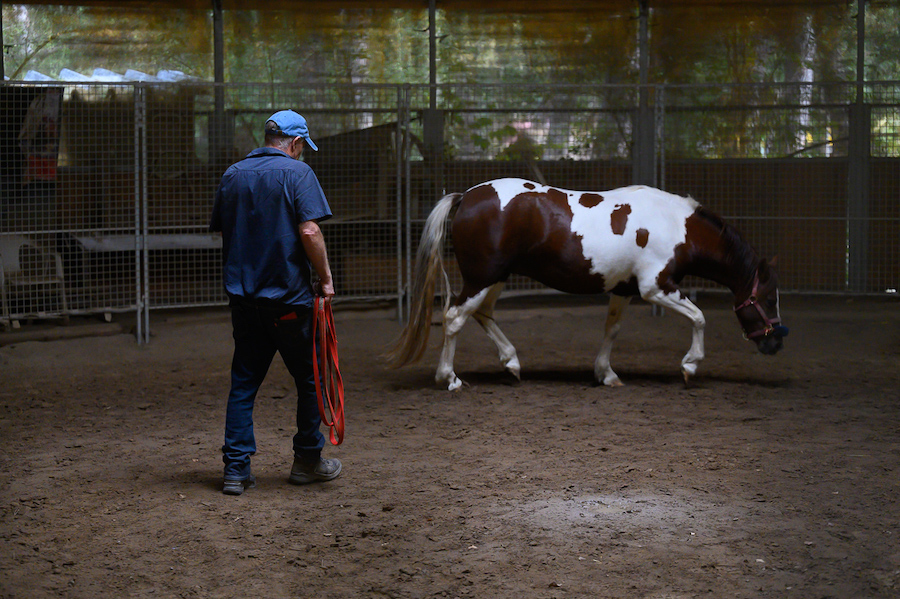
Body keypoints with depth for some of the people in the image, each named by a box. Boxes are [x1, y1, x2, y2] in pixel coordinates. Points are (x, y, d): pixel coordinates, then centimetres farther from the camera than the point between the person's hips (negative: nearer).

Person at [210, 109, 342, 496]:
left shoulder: (232, 175, 10)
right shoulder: (297, 172, -8)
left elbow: (222, 232, 16)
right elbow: (309, 232, -17)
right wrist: (325, 279, -8)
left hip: (242, 294, 5)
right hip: (288, 295, -5)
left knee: (243, 383, 8)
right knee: (309, 379, 10)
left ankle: (236, 469, 4)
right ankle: (307, 461, 18)